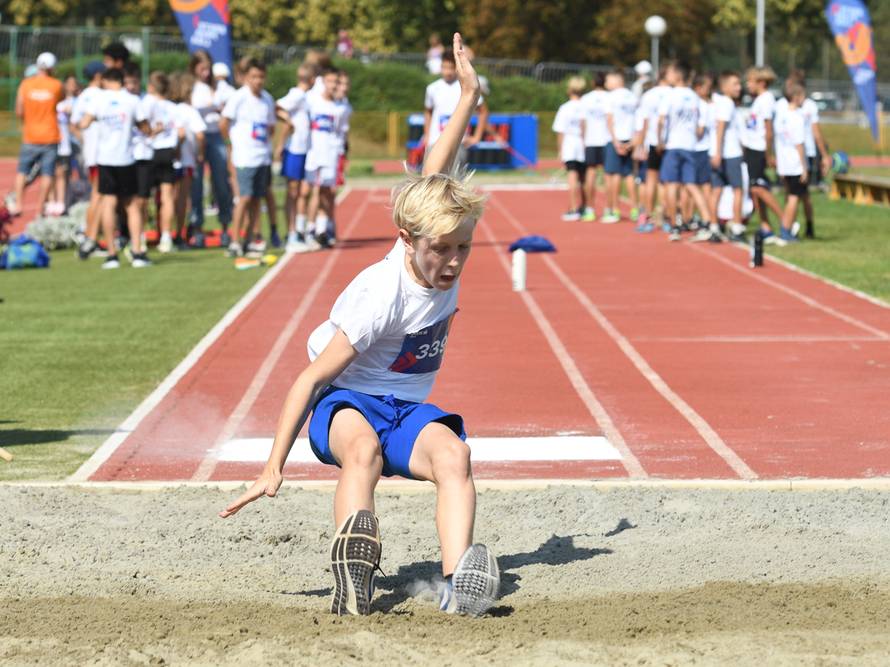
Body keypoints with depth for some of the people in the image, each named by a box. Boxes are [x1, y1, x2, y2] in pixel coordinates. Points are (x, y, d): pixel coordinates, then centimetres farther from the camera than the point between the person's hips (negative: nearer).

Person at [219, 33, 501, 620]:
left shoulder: (442, 259, -6)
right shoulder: (379, 297, -25)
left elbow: (435, 176, 10)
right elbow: (312, 376, -24)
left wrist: (468, 96, 13)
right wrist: (275, 467, -26)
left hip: (407, 407, 5)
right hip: (346, 401, -5)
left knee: (454, 454, -28)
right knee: (362, 446, -40)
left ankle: (459, 585, -45)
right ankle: (354, 582, -54)